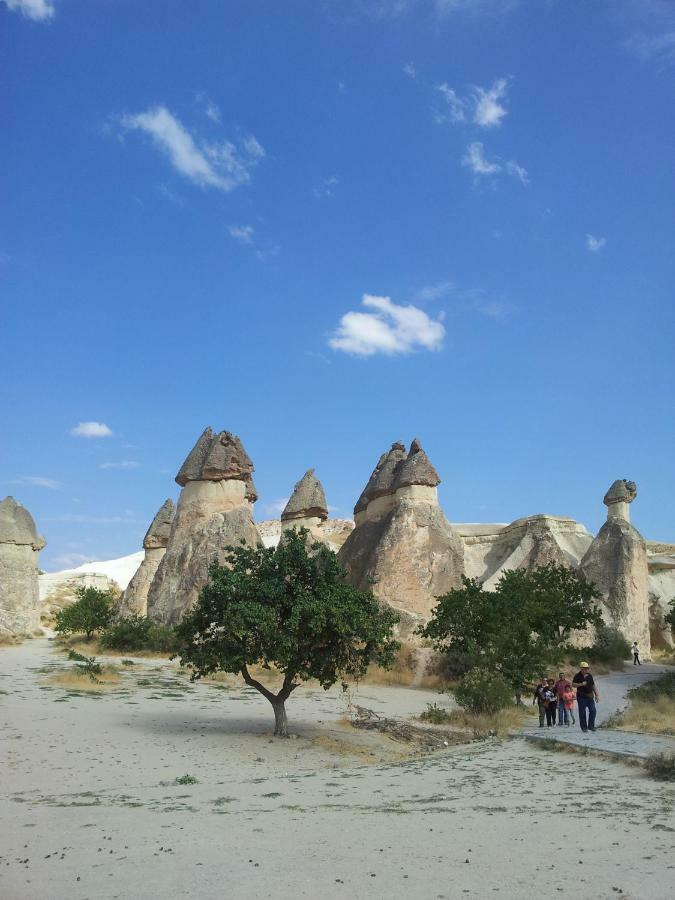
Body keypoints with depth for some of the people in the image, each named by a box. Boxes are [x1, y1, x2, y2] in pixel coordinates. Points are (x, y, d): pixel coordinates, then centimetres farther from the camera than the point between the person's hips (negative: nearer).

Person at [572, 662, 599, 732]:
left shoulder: (590, 676, 12)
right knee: (582, 712, -1)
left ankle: (591, 726, 12)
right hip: (581, 697, -4)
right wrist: (581, 684, -19)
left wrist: (596, 695, 13)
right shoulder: (577, 676, -1)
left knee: (593, 711, -1)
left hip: (590, 696, 4)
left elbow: (593, 686, 17)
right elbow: (573, 684, -6)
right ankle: (584, 727, 7)